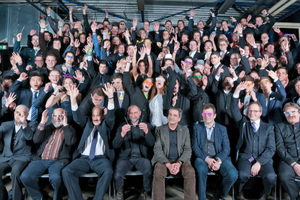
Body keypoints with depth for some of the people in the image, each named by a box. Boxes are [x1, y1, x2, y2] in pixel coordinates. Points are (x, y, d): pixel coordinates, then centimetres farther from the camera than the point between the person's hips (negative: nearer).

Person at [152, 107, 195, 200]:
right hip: (163, 160, -1)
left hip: (180, 160, 1)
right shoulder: (159, 130, 6)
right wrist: (168, 164, -18)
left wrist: (179, 163, -16)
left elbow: (188, 150, 3)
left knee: (190, 172, -29)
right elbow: (157, 149, -3)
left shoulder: (185, 130, 11)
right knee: (158, 172, -33)